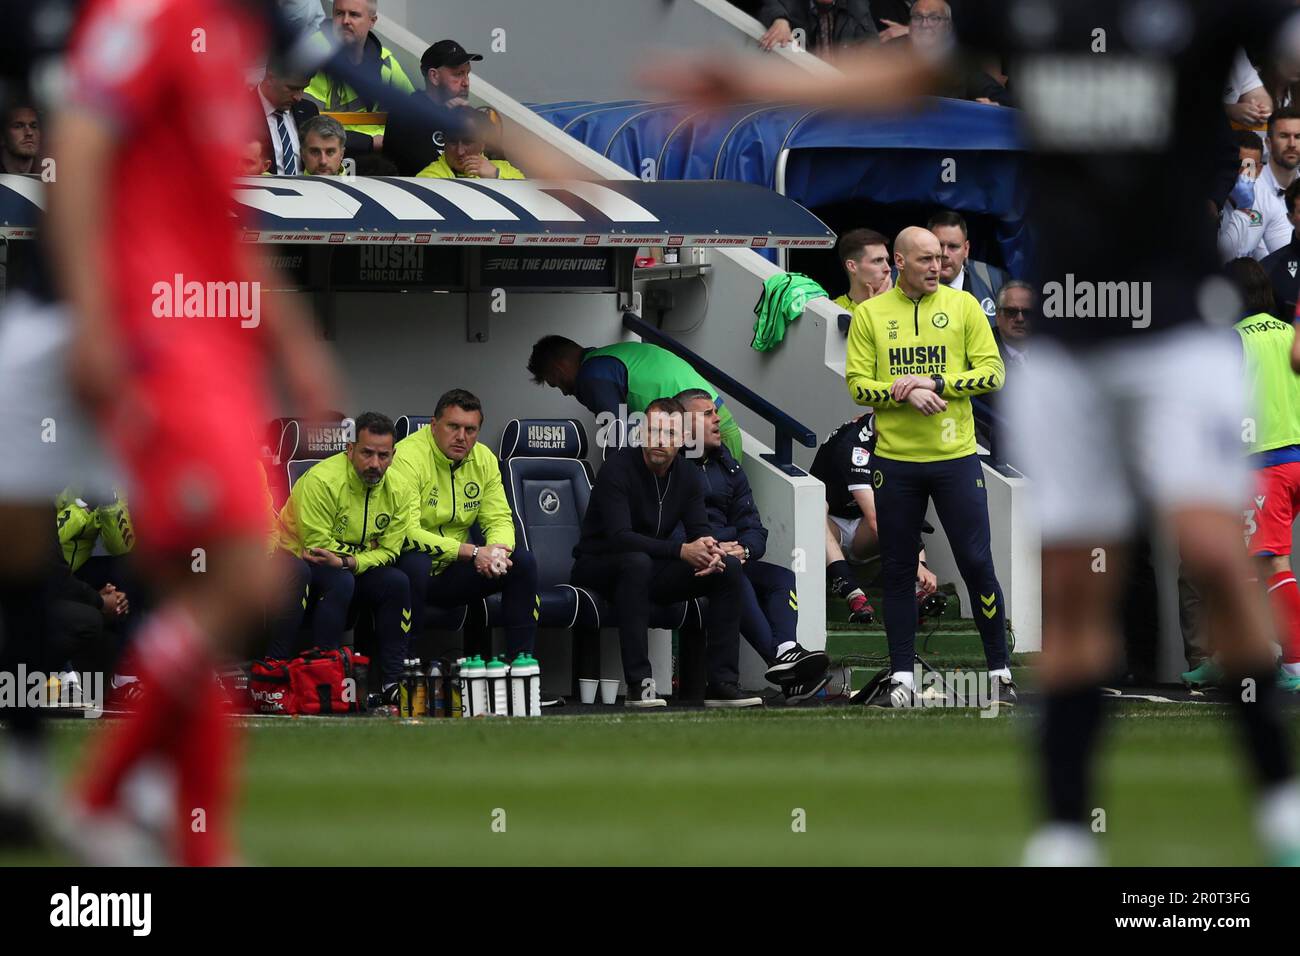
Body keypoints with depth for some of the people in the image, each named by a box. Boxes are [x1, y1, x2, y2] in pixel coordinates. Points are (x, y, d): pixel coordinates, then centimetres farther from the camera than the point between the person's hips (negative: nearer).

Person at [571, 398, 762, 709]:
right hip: (598, 565, -7)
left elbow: (700, 533, -1)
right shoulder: (618, 469, -20)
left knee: (729, 567, -10)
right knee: (637, 561, -40)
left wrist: (711, 552, -28)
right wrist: (681, 551, -38)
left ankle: (722, 683, -13)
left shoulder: (687, 477, 3)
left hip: (652, 568, 7)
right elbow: (619, 537, -30)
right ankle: (639, 683, -40)